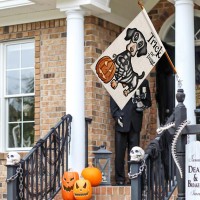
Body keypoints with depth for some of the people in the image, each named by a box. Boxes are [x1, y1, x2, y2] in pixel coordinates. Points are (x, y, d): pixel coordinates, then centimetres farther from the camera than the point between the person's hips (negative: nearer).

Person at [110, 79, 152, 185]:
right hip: (122, 122, -1)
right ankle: (120, 179, 6)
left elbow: (148, 101, 16)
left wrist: (143, 104, -6)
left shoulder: (143, 82, 12)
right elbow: (113, 101, 5)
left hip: (135, 123, 1)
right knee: (120, 153, -1)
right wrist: (117, 116, -7)